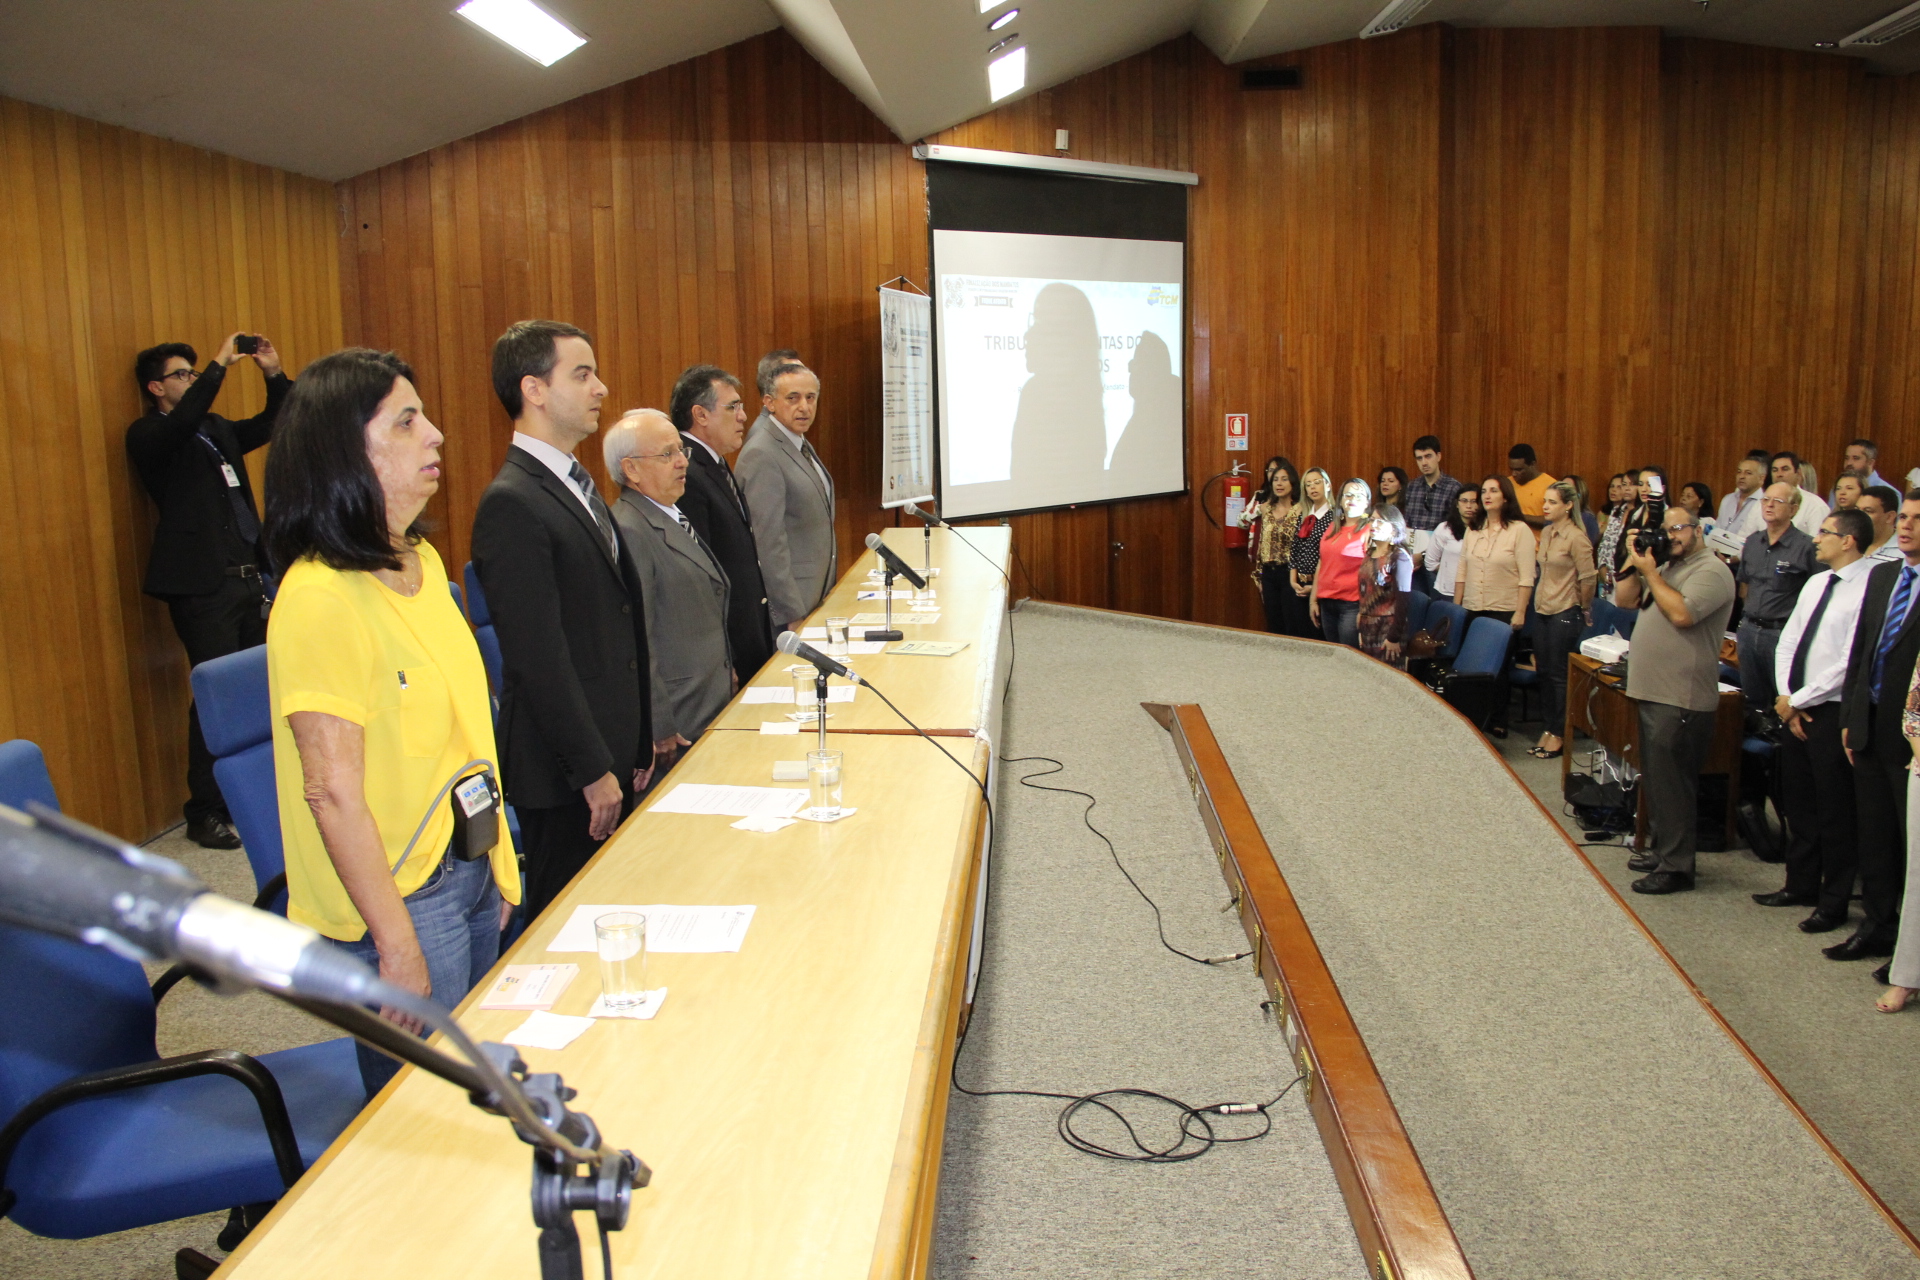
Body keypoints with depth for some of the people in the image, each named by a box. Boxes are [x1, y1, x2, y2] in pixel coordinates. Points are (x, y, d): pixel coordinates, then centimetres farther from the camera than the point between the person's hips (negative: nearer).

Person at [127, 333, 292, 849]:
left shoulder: (216, 429, 19)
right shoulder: (148, 435, -2)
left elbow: (272, 424, 25)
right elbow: (182, 422, -23)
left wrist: (275, 375, 9)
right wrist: (220, 365, -20)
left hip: (249, 575, 7)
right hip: (203, 586, -7)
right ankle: (205, 815, 2)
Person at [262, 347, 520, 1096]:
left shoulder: (420, 561, 6)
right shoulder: (320, 599, -21)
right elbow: (332, 792, -21)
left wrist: (496, 864, 14)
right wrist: (397, 945, -19)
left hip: (467, 869, 8)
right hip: (397, 896, -8)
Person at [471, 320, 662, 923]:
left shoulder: (575, 486, 13)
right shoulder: (512, 503, -18)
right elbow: (539, 657, -20)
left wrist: (639, 737, 17)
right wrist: (593, 770, -17)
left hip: (611, 752, 9)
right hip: (565, 771, -9)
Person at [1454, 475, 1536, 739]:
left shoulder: (1520, 530, -5)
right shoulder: (1473, 530, 11)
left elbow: (1526, 577, -9)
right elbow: (1462, 572, 13)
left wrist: (1520, 613, -14)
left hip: (1504, 611, -4)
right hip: (1472, 609, 4)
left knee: (1499, 668, 4)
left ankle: (1498, 722, 16)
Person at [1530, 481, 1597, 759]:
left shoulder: (1576, 537, -14)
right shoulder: (1546, 532, 9)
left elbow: (1588, 578, -12)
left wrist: (1584, 608, -2)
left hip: (1565, 613, -7)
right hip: (1542, 611, 7)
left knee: (1559, 674, 0)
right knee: (1545, 672, 11)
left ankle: (1557, 734, 9)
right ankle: (1550, 729, 21)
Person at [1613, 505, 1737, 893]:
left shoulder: (1711, 571, -10)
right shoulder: (1665, 567, 18)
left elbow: (1682, 613, -23)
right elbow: (1625, 600, 16)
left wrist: (1650, 572, -14)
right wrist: (1634, 562, 3)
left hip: (1682, 698, -10)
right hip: (1653, 690, 10)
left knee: (1672, 783, -7)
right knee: (1655, 779, 16)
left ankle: (1676, 867, -2)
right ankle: (1662, 849, 27)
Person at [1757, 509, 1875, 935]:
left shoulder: (1870, 589, -16)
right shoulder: (1816, 583, 10)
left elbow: (1850, 664, -20)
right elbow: (1787, 644, 11)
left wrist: (1797, 700, -13)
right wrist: (1787, 698, -2)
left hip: (1834, 712, -8)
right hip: (1795, 708, 8)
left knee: (1835, 812, 4)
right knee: (1797, 802, 17)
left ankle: (1833, 903, 17)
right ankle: (1801, 885, 32)